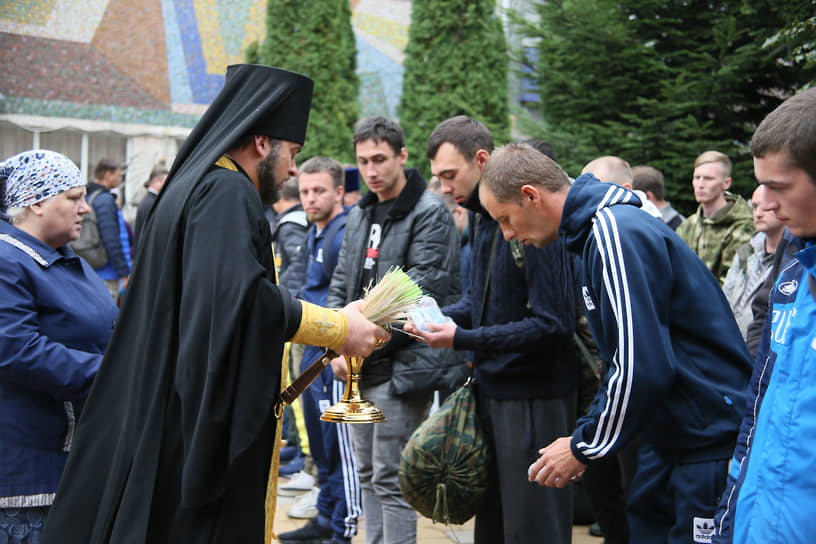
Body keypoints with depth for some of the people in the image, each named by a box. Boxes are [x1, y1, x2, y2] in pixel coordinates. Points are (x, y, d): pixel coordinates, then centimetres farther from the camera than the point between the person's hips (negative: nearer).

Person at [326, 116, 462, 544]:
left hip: (401, 365, -8)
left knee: (391, 478, -5)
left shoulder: (429, 214, -10)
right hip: (359, 367, 8)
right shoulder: (358, 215, 14)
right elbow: (340, 285, 15)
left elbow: (416, 294, -17)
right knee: (367, 474, 15)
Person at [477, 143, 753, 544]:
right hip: (669, 437, 10)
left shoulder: (616, 233, -21)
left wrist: (585, 448, -13)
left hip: (709, 442, -10)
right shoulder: (595, 232, 11)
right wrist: (585, 436, 13)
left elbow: (643, 369, -25)